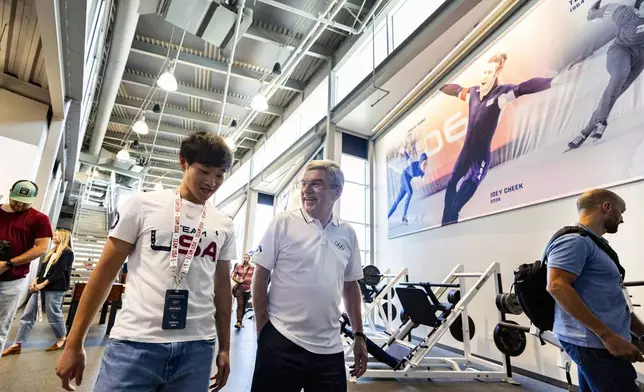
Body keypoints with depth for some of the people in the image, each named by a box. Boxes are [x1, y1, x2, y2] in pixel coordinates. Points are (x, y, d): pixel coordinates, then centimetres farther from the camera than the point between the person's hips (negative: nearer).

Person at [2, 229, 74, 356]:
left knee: (53, 315, 0)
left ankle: (62, 340, 17)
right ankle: (17, 345, 10)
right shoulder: (51, 252, 18)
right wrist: (35, 281, 0)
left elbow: (60, 272, -14)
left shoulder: (67, 253, -8)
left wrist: (43, 284, -15)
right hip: (40, 286, 8)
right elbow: (42, 268, 16)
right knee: (27, 315, 5)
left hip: (55, 288, -8)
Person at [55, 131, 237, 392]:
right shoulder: (142, 205, 0)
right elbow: (106, 270, 3)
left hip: (197, 347, 3)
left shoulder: (224, 226, 6)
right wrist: (74, 343, 3)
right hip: (135, 342, -2)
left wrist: (225, 348, 12)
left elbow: (222, 287, 11)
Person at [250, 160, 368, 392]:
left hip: (330, 348, 4)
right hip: (282, 342, -3)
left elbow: (351, 287, 11)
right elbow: (260, 277, -4)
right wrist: (263, 328, -6)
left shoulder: (347, 234, 4)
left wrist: (359, 335, 10)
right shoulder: (283, 223, -7)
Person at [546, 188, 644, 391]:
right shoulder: (575, 240, -12)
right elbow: (556, 286, -25)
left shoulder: (592, 243, 19)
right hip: (593, 341, -10)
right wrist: (607, 335, -24)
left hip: (599, 340, 10)